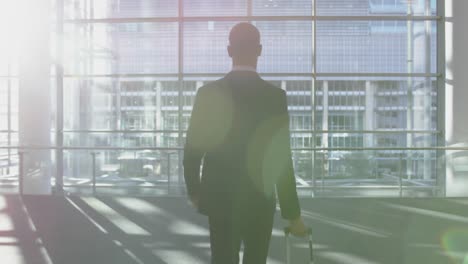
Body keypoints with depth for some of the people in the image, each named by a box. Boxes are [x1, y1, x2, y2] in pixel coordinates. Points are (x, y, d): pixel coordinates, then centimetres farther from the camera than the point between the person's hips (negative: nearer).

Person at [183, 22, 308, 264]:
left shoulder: (208, 93, -7)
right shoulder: (275, 96, -12)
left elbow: (192, 149, -2)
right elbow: (281, 160, -14)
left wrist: (194, 190, 14)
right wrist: (293, 214, -6)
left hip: (219, 198, 1)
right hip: (259, 200, -1)